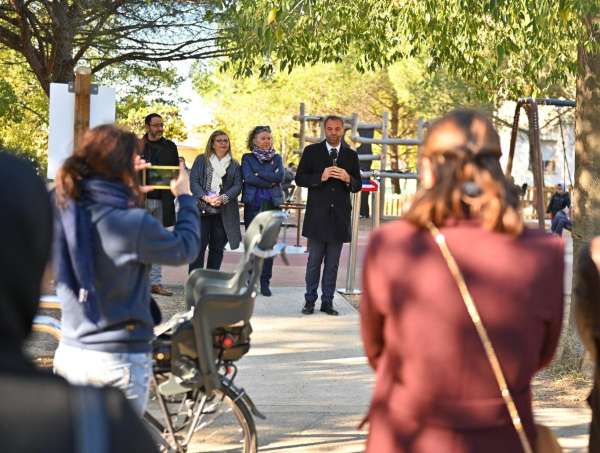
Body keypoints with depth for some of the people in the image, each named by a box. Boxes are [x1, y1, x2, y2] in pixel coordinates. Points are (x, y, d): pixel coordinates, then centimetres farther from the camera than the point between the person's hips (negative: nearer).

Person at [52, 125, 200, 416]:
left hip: (68, 356, 6)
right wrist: (185, 198, 9)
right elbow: (186, 249, -4)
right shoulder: (134, 224, -20)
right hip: (119, 361, -6)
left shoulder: (63, 212, -3)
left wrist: (129, 190, 18)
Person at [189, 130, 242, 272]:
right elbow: (194, 181, -1)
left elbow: (237, 186, 2)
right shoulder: (201, 160, 7)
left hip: (224, 211, 2)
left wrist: (222, 198, -16)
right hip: (202, 209, -2)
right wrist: (206, 197, -18)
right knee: (199, 245, -9)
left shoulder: (234, 165, 12)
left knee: (217, 247, 6)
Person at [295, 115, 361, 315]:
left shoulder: (351, 155, 10)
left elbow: (358, 186, 9)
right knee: (314, 261, 2)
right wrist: (321, 177, -17)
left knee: (333, 263, 6)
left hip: (339, 216, 2)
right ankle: (310, 300, 11)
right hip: (318, 215, -2)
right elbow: (300, 179, -2)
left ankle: (327, 301, 12)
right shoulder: (312, 151, 4)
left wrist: (348, 179, -13)